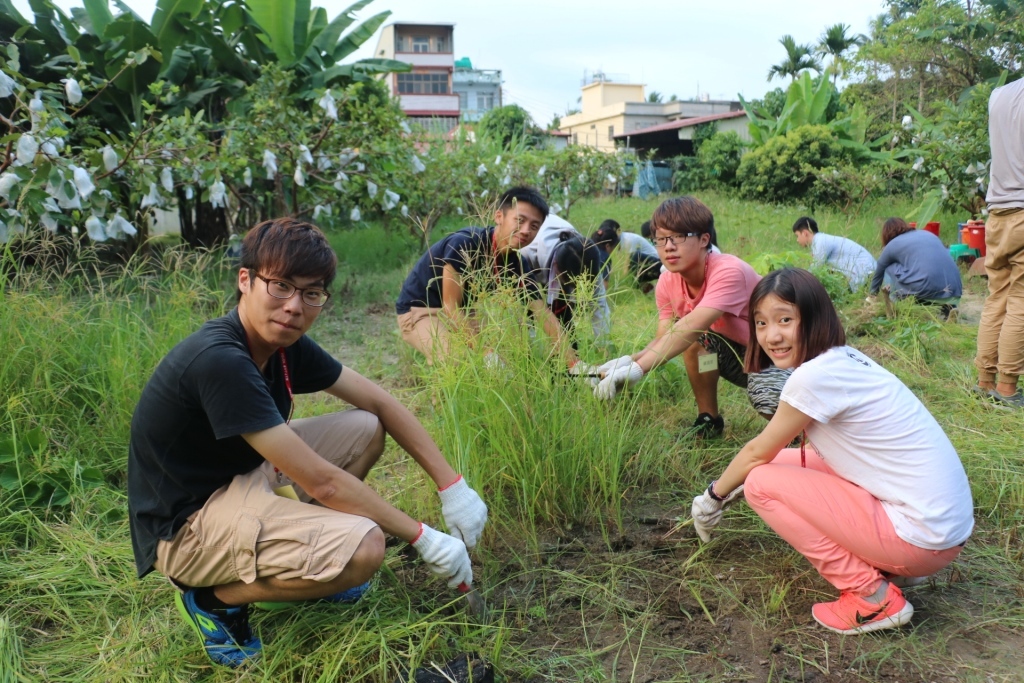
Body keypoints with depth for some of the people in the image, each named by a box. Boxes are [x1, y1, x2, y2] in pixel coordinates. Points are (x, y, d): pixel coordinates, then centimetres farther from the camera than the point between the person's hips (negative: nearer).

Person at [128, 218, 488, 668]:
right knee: (362, 547, -28)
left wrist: (452, 485, -4)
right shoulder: (219, 360, -30)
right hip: (186, 526, -9)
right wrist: (423, 538, -20)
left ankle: (300, 559, 12)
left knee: (365, 428, 3)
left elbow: (379, 403, 2)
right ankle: (216, 597, -3)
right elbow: (321, 482, -29)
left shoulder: (286, 344, -4)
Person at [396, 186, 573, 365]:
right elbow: (451, 308, -30)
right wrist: (486, 353, -35)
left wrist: (572, 361, -20)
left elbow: (543, 313, -10)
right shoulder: (464, 245, -31)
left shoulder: (516, 264, -10)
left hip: (461, 315, 7)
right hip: (418, 312, -7)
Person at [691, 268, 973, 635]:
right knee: (782, 463, 13)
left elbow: (758, 452, -5)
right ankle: (887, 566, 14)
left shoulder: (815, 375, -20)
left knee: (761, 483, -8)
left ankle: (874, 598, -3)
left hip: (921, 536, -9)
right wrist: (728, 488, 17)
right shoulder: (844, 359, 7)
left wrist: (713, 496, 11)